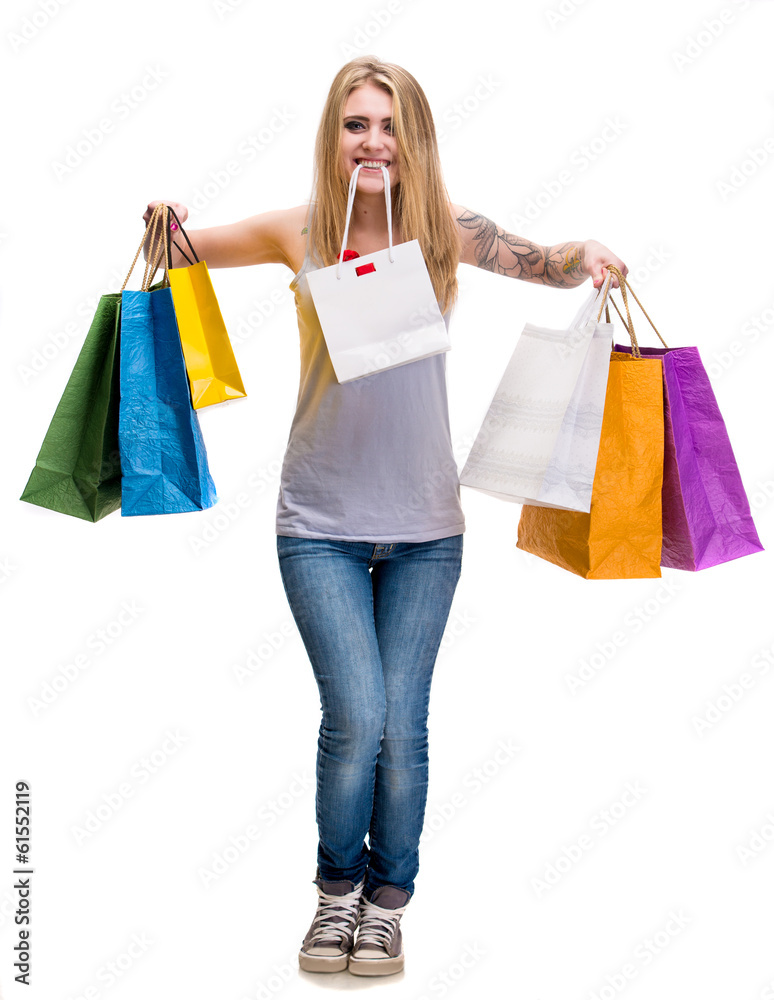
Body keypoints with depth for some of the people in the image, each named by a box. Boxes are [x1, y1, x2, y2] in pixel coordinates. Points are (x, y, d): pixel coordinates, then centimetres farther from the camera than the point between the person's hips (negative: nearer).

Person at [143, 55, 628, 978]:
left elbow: (544, 263, 0)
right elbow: (182, 251, 10)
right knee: (355, 716, -6)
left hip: (424, 525, 1)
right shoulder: (300, 232, -2)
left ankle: (387, 900, 27)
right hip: (320, 521, -1)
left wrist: (586, 258, -22)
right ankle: (337, 889, 22)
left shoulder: (446, 231, -2)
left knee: (402, 725, 5)